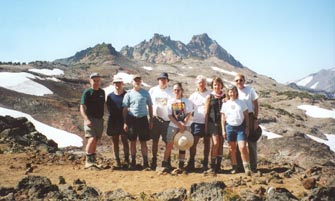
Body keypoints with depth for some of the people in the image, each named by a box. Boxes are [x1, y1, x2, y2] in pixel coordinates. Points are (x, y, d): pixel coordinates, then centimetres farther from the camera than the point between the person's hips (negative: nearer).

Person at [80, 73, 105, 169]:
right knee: (92, 139, -18)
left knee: (96, 140, 9)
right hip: (90, 119, -6)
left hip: (100, 119, 6)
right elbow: (82, 108, -12)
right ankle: (88, 161, -14)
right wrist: (87, 119, -25)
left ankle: (93, 160, 16)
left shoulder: (102, 92, 12)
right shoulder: (87, 92, -6)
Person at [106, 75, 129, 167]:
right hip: (113, 121, 3)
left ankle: (127, 160, 6)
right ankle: (117, 161, 13)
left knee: (125, 141, -1)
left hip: (123, 121, -3)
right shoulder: (110, 96, 7)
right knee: (115, 142, 6)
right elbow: (109, 109, 12)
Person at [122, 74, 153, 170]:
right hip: (132, 119, 0)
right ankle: (133, 162, 13)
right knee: (133, 141, 6)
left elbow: (150, 106, 12)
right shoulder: (129, 94, 4)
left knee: (143, 142, 2)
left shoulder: (145, 93, 7)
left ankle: (145, 162, 4)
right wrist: (125, 122, -2)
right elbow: (125, 109, 4)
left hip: (143, 119, 0)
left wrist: (151, 120, 7)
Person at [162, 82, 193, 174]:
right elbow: (170, 116, -2)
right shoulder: (170, 101, 4)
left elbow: (188, 114, -4)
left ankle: (181, 166, 7)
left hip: (185, 126, -1)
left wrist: (183, 125, -16)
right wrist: (179, 125, -12)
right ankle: (164, 164, 3)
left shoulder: (186, 101, 1)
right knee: (169, 145, -3)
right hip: (173, 126, 1)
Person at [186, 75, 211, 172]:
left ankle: (205, 164, 15)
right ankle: (191, 163, 2)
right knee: (193, 143, -6)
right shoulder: (193, 96, 10)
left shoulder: (210, 94, 4)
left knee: (207, 143, 6)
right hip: (197, 122, 1)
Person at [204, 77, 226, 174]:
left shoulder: (225, 97, 9)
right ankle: (212, 167, -7)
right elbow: (206, 113, 4)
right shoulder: (209, 97, 4)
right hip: (213, 122, -3)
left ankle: (218, 166, 13)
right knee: (215, 143, -13)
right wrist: (206, 126, 1)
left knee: (221, 144, 4)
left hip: (222, 122, 3)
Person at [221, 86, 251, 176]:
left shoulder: (241, 103, 4)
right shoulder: (225, 104, 7)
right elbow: (223, 118, 9)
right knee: (232, 149, 7)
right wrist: (223, 130, 4)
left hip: (241, 127, -2)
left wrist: (247, 127, -2)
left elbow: (246, 116, 5)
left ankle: (247, 167, -9)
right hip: (230, 127, 2)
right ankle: (234, 167, 17)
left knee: (242, 147, -14)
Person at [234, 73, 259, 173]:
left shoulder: (250, 90, -2)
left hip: (249, 117, -2)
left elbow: (256, 105, 0)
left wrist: (255, 119, -6)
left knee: (252, 143, 1)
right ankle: (239, 166, 13)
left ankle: (253, 167, 8)